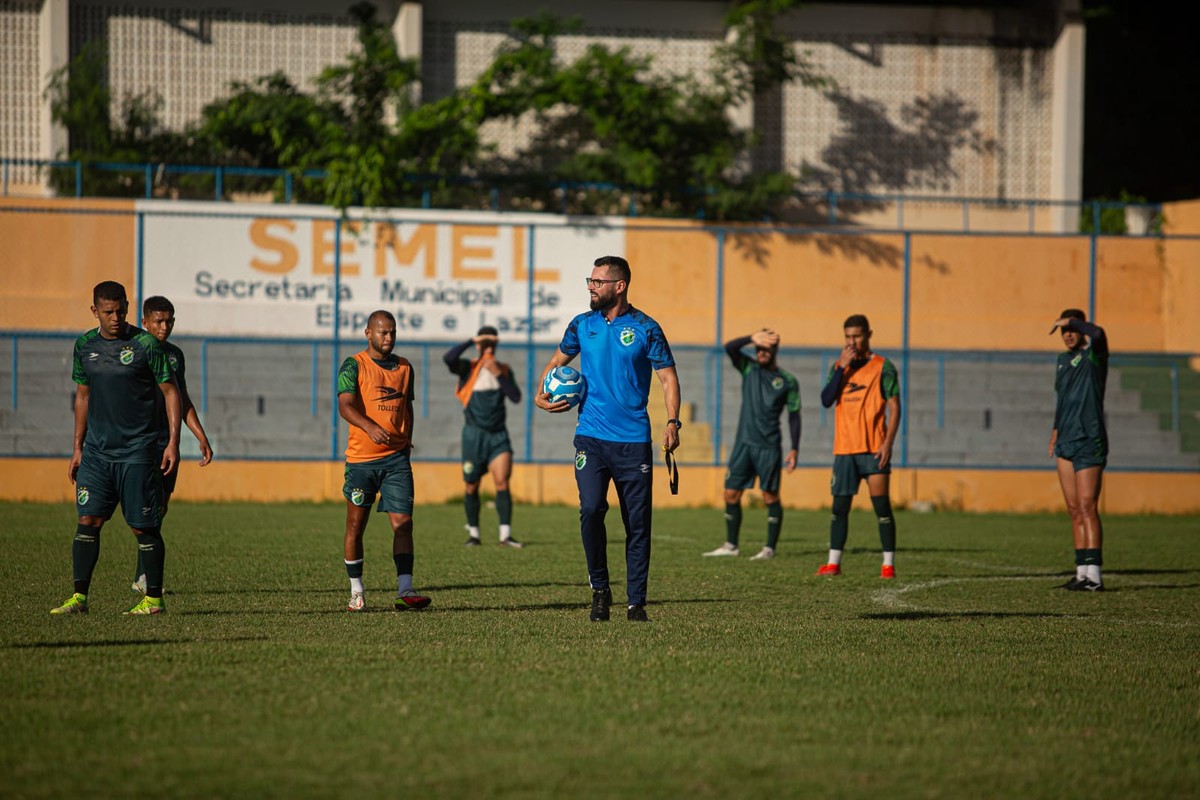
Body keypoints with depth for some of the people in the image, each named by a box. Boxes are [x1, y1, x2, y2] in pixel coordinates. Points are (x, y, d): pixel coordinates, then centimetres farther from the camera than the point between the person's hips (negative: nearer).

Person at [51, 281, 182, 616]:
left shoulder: (145, 345, -6)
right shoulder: (85, 346, 8)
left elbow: (170, 392, -2)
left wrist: (173, 442, -10)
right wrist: (78, 448, 16)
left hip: (138, 452, -4)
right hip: (96, 450, 4)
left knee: (143, 526, -1)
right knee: (88, 519, -3)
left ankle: (154, 598, 9)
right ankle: (79, 597, 0)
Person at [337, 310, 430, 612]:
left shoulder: (404, 367, 12)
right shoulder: (354, 366, -4)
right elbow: (345, 406, -17)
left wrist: (406, 441, 12)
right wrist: (371, 427, -34)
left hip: (396, 459, 3)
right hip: (360, 459, -3)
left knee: (403, 523, -10)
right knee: (356, 526, 6)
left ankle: (405, 591, -15)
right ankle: (356, 593, 18)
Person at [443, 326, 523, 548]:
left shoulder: (504, 370, 8)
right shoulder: (468, 368, -2)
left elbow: (516, 397, -3)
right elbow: (448, 358, -22)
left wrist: (499, 374, -11)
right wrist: (473, 341, -23)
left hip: (498, 434, 2)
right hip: (474, 434, -2)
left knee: (502, 482, -12)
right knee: (471, 487, 4)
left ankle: (505, 534, -15)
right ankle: (473, 533, 21)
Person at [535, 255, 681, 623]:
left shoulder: (646, 329, 0)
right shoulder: (581, 325, 8)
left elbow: (668, 376, 2)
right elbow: (558, 361, 24)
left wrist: (672, 421, -11)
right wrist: (541, 395, 7)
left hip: (634, 440, -1)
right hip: (591, 437, 1)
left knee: (638, 523, 0)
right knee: (591, 510, -15)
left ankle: (636, 602, 9)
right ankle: (599, 589, 2)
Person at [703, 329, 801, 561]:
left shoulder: (788, 381, 1)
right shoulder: (749, 368, 8)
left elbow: (794, 416, 3)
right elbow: (729, 347, -9)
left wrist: (794, 449, -5)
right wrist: (752, 338, -27)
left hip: (768, 446, -4)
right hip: (743, 443, 4)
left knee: (770, 496, -4)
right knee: (731, 494, 4)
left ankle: (770, 548, 0)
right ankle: (731, 545, 14)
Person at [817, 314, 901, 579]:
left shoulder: (883, 367, 0)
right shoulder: (839, 366, 13)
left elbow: (894, 407, -3)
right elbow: (826, 400, -1)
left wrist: (888, 443, -13)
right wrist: (842, 368, -9)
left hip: (873, 448, -4)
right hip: (844, 448, 4)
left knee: (881, 504, -7)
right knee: (840, 507, 6)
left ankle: (888, 564, -6)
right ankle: (834, 562, 11)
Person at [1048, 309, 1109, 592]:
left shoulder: (1093, 354, -6)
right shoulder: (1063, 360, 18)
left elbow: (1097, 333, -29)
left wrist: (1071, 321, -14)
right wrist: (1056, 430, 24)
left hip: (1089, 442, -8)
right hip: (1066, 443, 8)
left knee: (1087, 506, -13)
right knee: (1074, 510, 6)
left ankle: (1093, 574, -15)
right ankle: (1082, 571, 8)